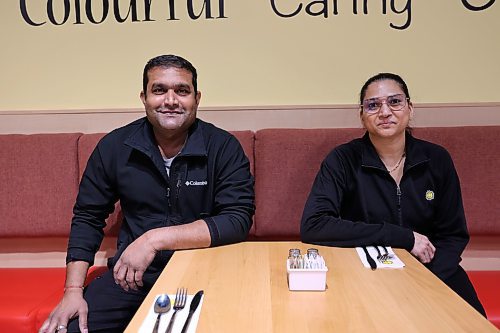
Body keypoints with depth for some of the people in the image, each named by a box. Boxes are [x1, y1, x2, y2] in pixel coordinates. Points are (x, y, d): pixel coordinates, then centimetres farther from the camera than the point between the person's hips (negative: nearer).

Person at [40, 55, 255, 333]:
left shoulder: (224, 148, -8)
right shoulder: (114, 146, 0)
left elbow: (238, 220, -17)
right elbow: (88, 217, 7)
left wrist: (155, 238, -23)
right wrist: (73, 290, -4)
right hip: (130, 271, 2)